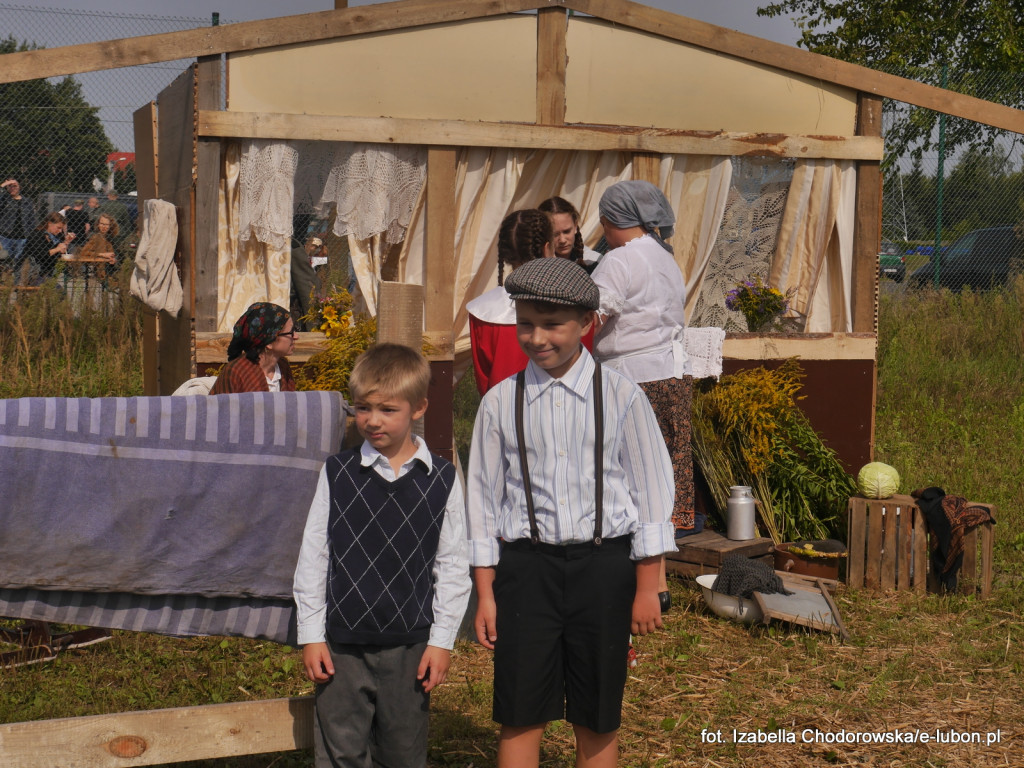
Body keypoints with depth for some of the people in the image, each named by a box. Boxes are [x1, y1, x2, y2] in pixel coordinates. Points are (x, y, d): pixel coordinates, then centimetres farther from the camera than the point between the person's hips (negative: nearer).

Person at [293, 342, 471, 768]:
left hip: (410, 645, 0)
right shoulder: (337, 473, -1)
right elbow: (312, 557, 3)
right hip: (342, 644, 0)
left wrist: (442, 640, 0)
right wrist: (311, 635, 0)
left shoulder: (441, 480, -1)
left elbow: (453, 566, 2)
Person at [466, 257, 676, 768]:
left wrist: (646, 588, 1)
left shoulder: (620, 397, -1)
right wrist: (485, 594, 5)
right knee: (521, 716, 3)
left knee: (597, 720, 10)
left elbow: (651, 490, 2)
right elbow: (484, 497, 6)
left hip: (603, 563, 0)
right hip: (526, 564, 1)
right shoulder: (501, 402, 1)